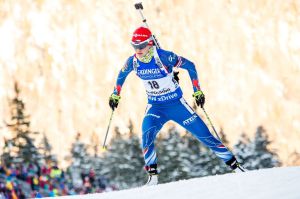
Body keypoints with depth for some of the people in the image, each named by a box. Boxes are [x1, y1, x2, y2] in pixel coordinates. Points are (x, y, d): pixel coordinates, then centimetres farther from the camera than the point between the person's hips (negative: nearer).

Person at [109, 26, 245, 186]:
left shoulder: (163, 57, -23)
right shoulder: (133, 62, -9)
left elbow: (189, 66, -13)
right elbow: (122, 74, 14)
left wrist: (197, 91, -15)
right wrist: (116, 94, 19)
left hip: (176, 104, -3)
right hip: (155, 107, 3)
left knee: (203, 133, -3)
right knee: (146, 135, -25)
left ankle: (234, 165, 8)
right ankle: (152, 175, -16)